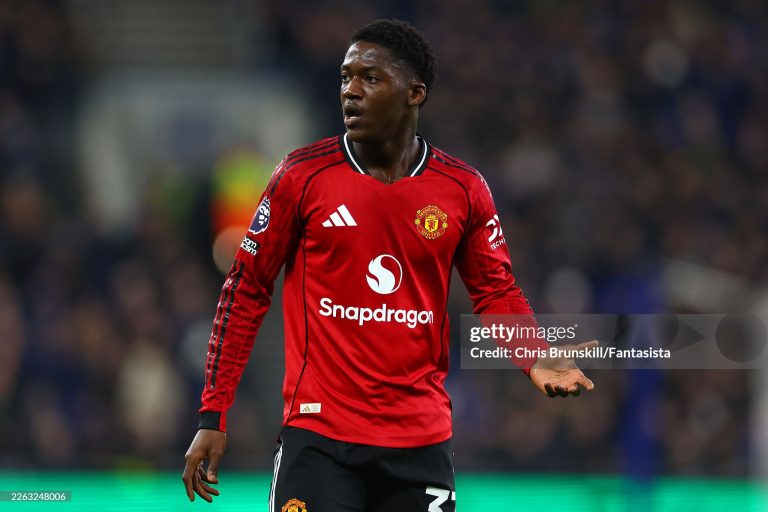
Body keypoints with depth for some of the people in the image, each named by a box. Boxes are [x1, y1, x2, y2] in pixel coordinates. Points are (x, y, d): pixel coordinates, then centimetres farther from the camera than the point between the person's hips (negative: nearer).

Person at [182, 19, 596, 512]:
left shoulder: (464, 189, 2)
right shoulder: (303, 175, -2)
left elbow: (497, 291, 13)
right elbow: (246, 291, 2)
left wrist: (536, 360, -8)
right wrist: (213, 416, -1)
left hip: (422, 442, 2)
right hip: (319, 436, -2)